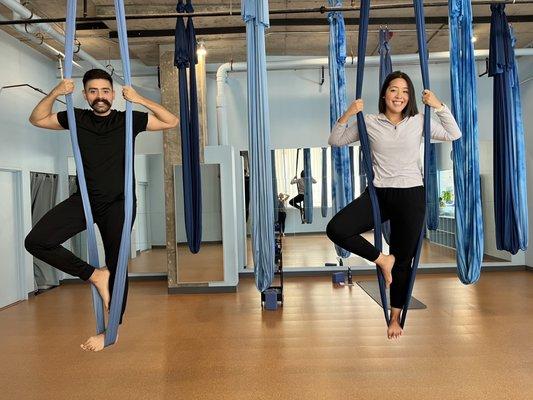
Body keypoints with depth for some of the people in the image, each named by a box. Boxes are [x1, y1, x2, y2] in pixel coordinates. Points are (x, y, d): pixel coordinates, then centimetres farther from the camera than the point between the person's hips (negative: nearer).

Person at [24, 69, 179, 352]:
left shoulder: (128, 120, 1)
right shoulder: (76, 119, 7)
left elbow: (172, 122, 0)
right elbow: (36, 119, 15)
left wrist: (140, 100, -10)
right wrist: (54, 94, -1)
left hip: (118, 203, -3)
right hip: (84, 200, 3)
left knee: (116, 266, 1)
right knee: (35, 241, -12)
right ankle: (94, 275, 1)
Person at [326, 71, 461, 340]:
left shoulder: (419, 121, 6)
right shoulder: (369, 122, 3)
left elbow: (454, 135, 10)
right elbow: (335, 141, 6)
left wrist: (439, 106, 1)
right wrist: (348, 114, -7)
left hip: (411, 195, 0)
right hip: (378, 194, 0)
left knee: (404, 259, 7)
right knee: (336, 229, -22)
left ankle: (395, 318, 26)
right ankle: (382, 259, 2)